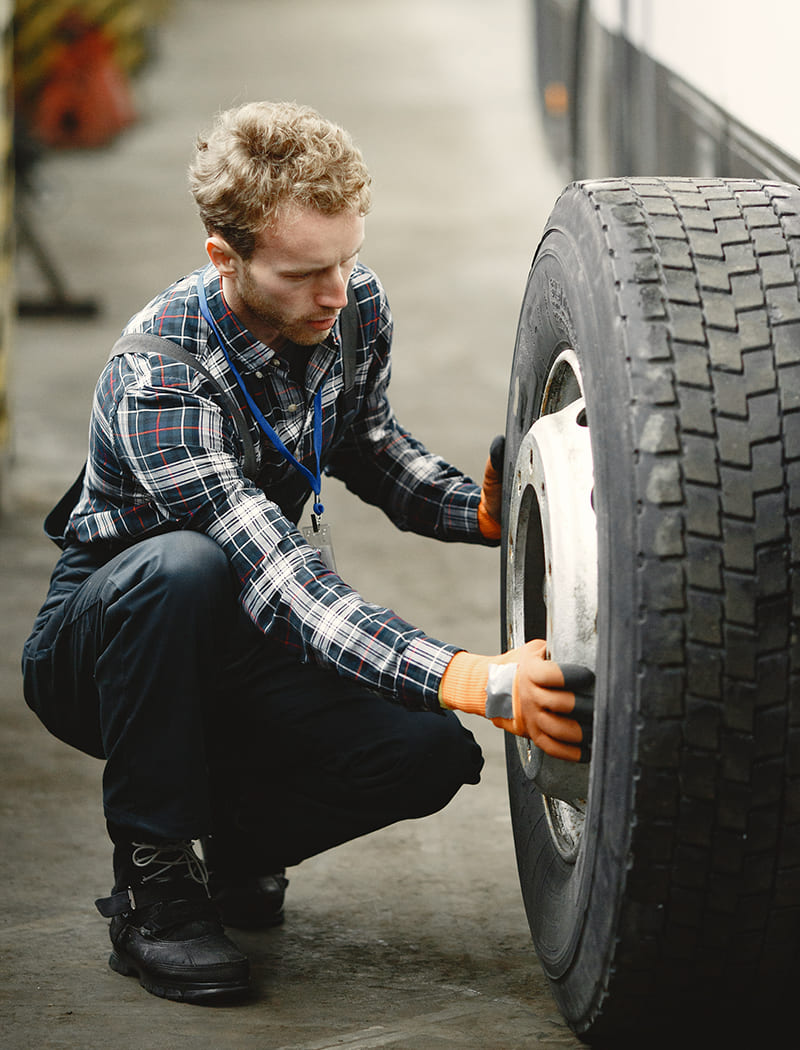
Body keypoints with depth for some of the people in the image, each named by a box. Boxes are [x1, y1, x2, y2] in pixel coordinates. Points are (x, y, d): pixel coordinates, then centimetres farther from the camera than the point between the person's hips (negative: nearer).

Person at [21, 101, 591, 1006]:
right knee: (184, 566, -40)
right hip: (98, 645, -5)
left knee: (430, 756, -21)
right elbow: (279, 580, -41)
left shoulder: (356, 307, -10)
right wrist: (472, 681, -52)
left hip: (234, 655, 5)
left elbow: (365, 447, 11)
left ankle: (227, 841, 8)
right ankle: (151, 878, -23)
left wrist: (485, 511, -10)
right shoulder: (158, 378, -32)